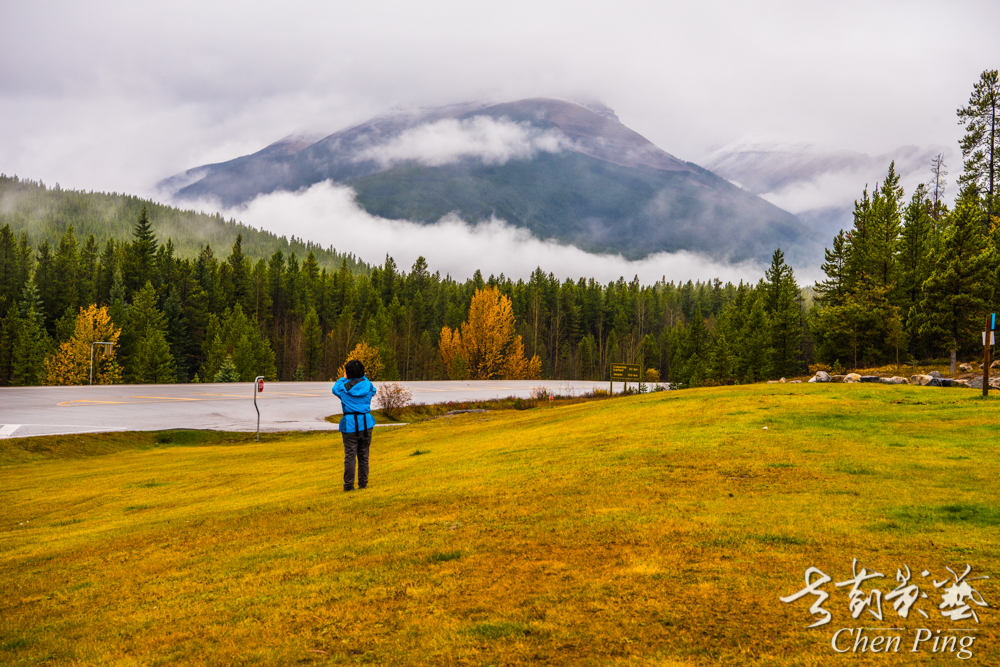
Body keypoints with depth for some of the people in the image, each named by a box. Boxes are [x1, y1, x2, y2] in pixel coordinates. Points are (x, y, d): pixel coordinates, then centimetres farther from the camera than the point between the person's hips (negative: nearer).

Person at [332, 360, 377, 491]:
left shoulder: (344, 387, -4)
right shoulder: (367, 385, 2)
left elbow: (335, 389, 18)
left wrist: (343, 379, 30)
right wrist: (363, 377, 32)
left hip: (350, 424, -3)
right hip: (366, 423, 3)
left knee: (349, 455, -1)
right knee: (363, 454, 10)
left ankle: (348, 485, -2)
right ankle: (363, 483, 14)